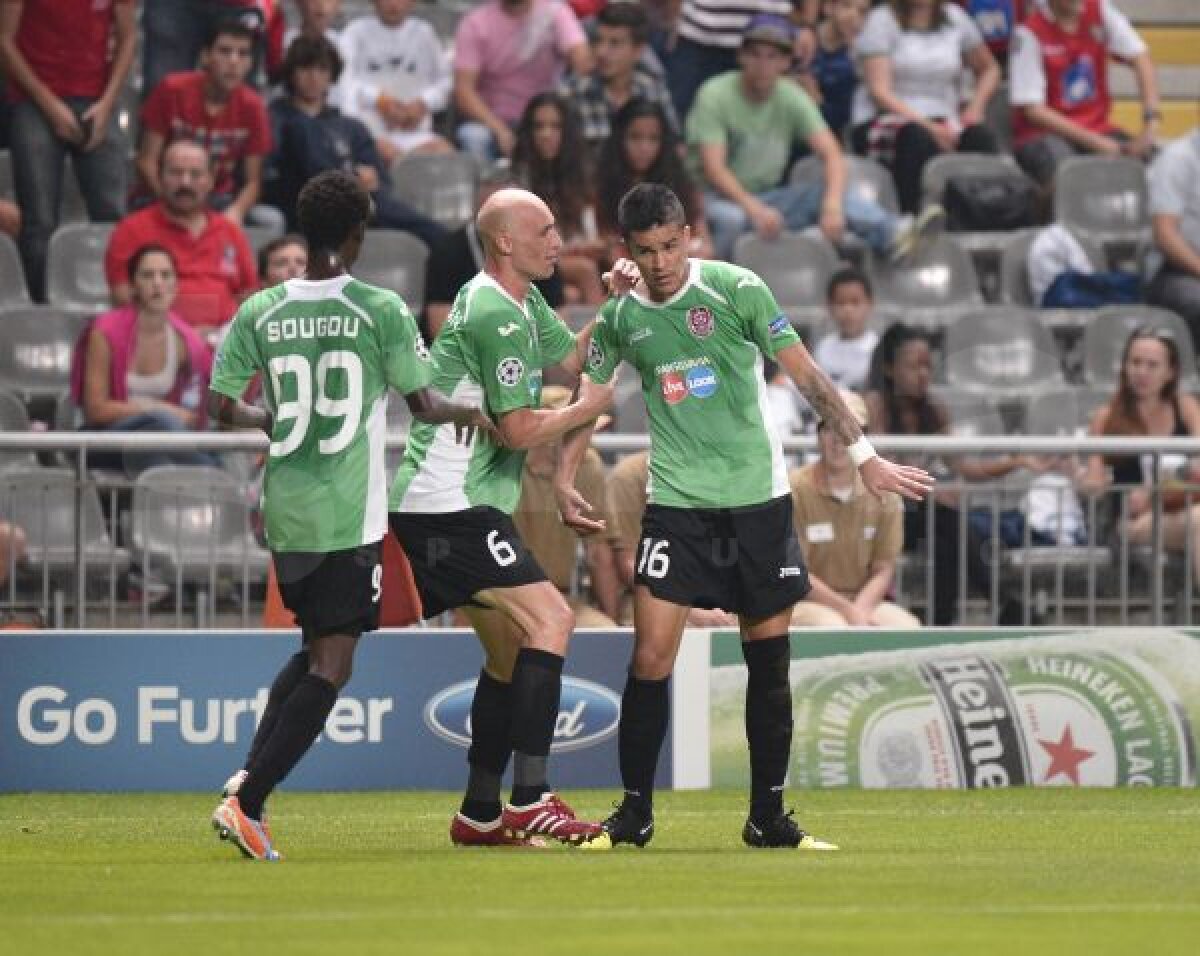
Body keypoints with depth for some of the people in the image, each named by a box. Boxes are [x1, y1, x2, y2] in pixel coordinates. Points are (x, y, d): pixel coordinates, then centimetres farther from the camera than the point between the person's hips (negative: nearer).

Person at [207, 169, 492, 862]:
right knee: (331, 668, -2)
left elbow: (223, 406, 5)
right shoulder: (382, 310, -7)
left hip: (286, 511, 5)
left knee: (314, 649, 22)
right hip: (349, 516, -5)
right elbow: (422, 404, -3)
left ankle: (248, 779, 9)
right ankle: (248, 802, -13)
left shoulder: (261, 312, 3)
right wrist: (473, 416, 17)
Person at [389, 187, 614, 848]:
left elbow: (576, 359, 24)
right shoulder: (493, 315, -17)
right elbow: (519, 429, -19)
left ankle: (480, 813, 17)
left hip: (449, 507, 11)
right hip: (449, 505, -11)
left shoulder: (523, 304, 15)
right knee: (549, 619, -17)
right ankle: (529, 799, -22)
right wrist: (584, 410, -3)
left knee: (510, 651, 13)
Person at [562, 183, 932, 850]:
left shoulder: (737, 290, -7)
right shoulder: (620, 318, 1)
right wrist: (564, 482, 6)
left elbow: (806, 375, -6)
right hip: (676, 501, 1)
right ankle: (635, 813, 5)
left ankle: (768, 817, 14)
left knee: (770, 663, 3)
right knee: (651, 658, -9)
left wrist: (864, 455, -8)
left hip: (759, 498, -1)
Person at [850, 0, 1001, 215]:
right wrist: (928, 126, -22)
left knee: (981, 137, -28)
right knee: (917, 138, -38)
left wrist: (975, 107, 4)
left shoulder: (955, 18, 13)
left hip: (941, 124, 4)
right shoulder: (881, 21, 0)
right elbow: (880, 92, -9)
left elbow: (989, 69, 26)